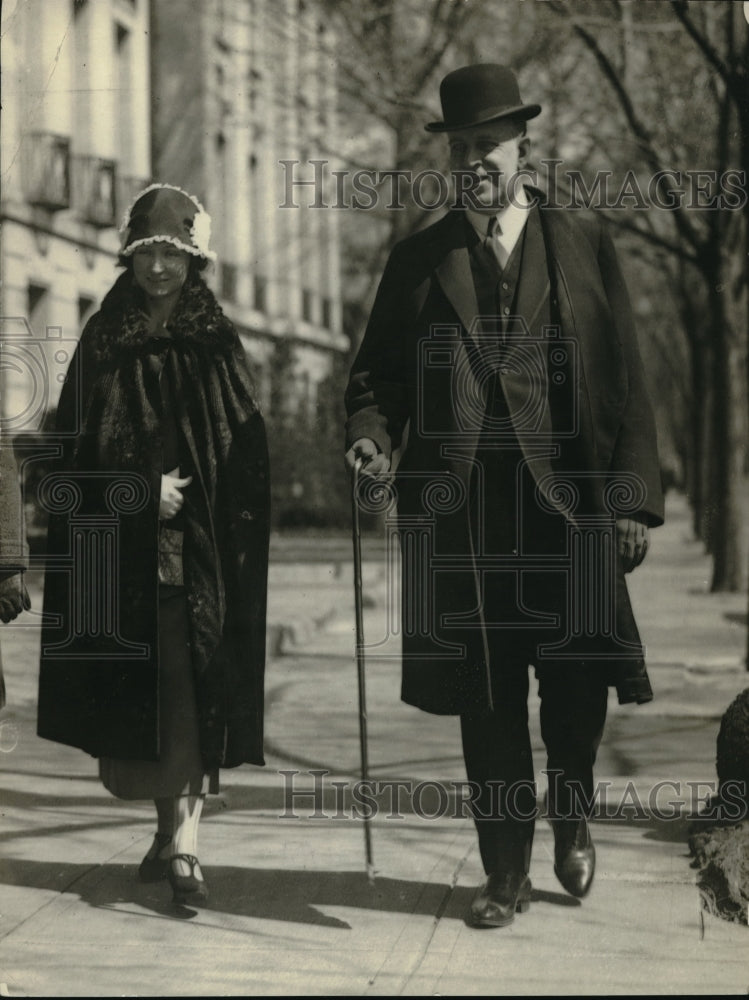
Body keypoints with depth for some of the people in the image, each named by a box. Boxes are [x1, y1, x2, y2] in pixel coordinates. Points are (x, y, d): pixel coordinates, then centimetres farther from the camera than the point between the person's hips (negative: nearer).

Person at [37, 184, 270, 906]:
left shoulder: (216, 344, 5)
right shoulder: (103, 339, 7)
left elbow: (245, 454, 0)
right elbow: (76, 447, 3)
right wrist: (138, 491, -12)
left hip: (199, 542, -2)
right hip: (119, 547, 2)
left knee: (189, 684, -9)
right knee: (139, 684, 4)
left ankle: (182, 841, -13)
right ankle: (174, 827, 20)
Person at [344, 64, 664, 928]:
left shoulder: (585, 246, 10)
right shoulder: (418, 259, 13)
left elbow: (625, 379, 6)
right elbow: (378, 372, 13)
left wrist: (634, 498, -2)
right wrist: (371, 433, -10)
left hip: (567, 501, -1)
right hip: (458, 507, 1)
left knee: (578, 680, -5)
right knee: (485, 701, 4)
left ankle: (571, 814, 26)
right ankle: (506, 873, 16)